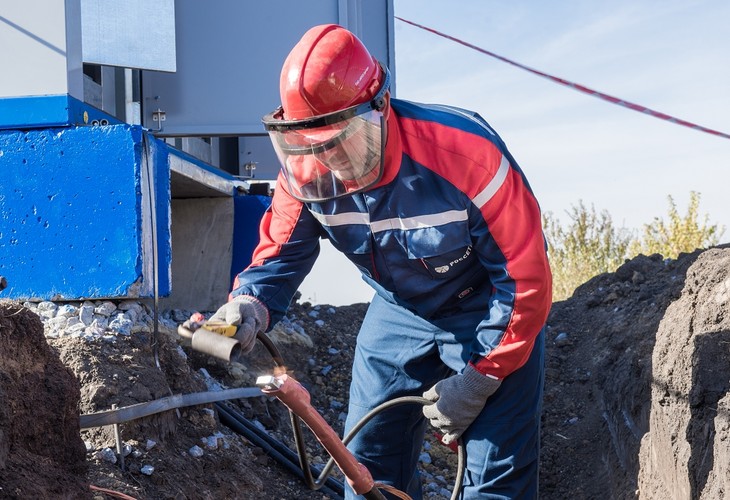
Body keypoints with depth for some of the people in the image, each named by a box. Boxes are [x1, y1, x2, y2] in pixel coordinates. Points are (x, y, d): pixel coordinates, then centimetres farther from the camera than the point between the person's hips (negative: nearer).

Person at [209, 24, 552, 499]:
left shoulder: (465, 154, -34)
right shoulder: (305, 173, -20)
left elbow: (526, 276, -27)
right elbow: (279, 254, -11)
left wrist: (479, 379, -22)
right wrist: (250, 305, -36)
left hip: (486, 311, -5)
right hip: (400, 312, 5)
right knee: (369, 460, 6)